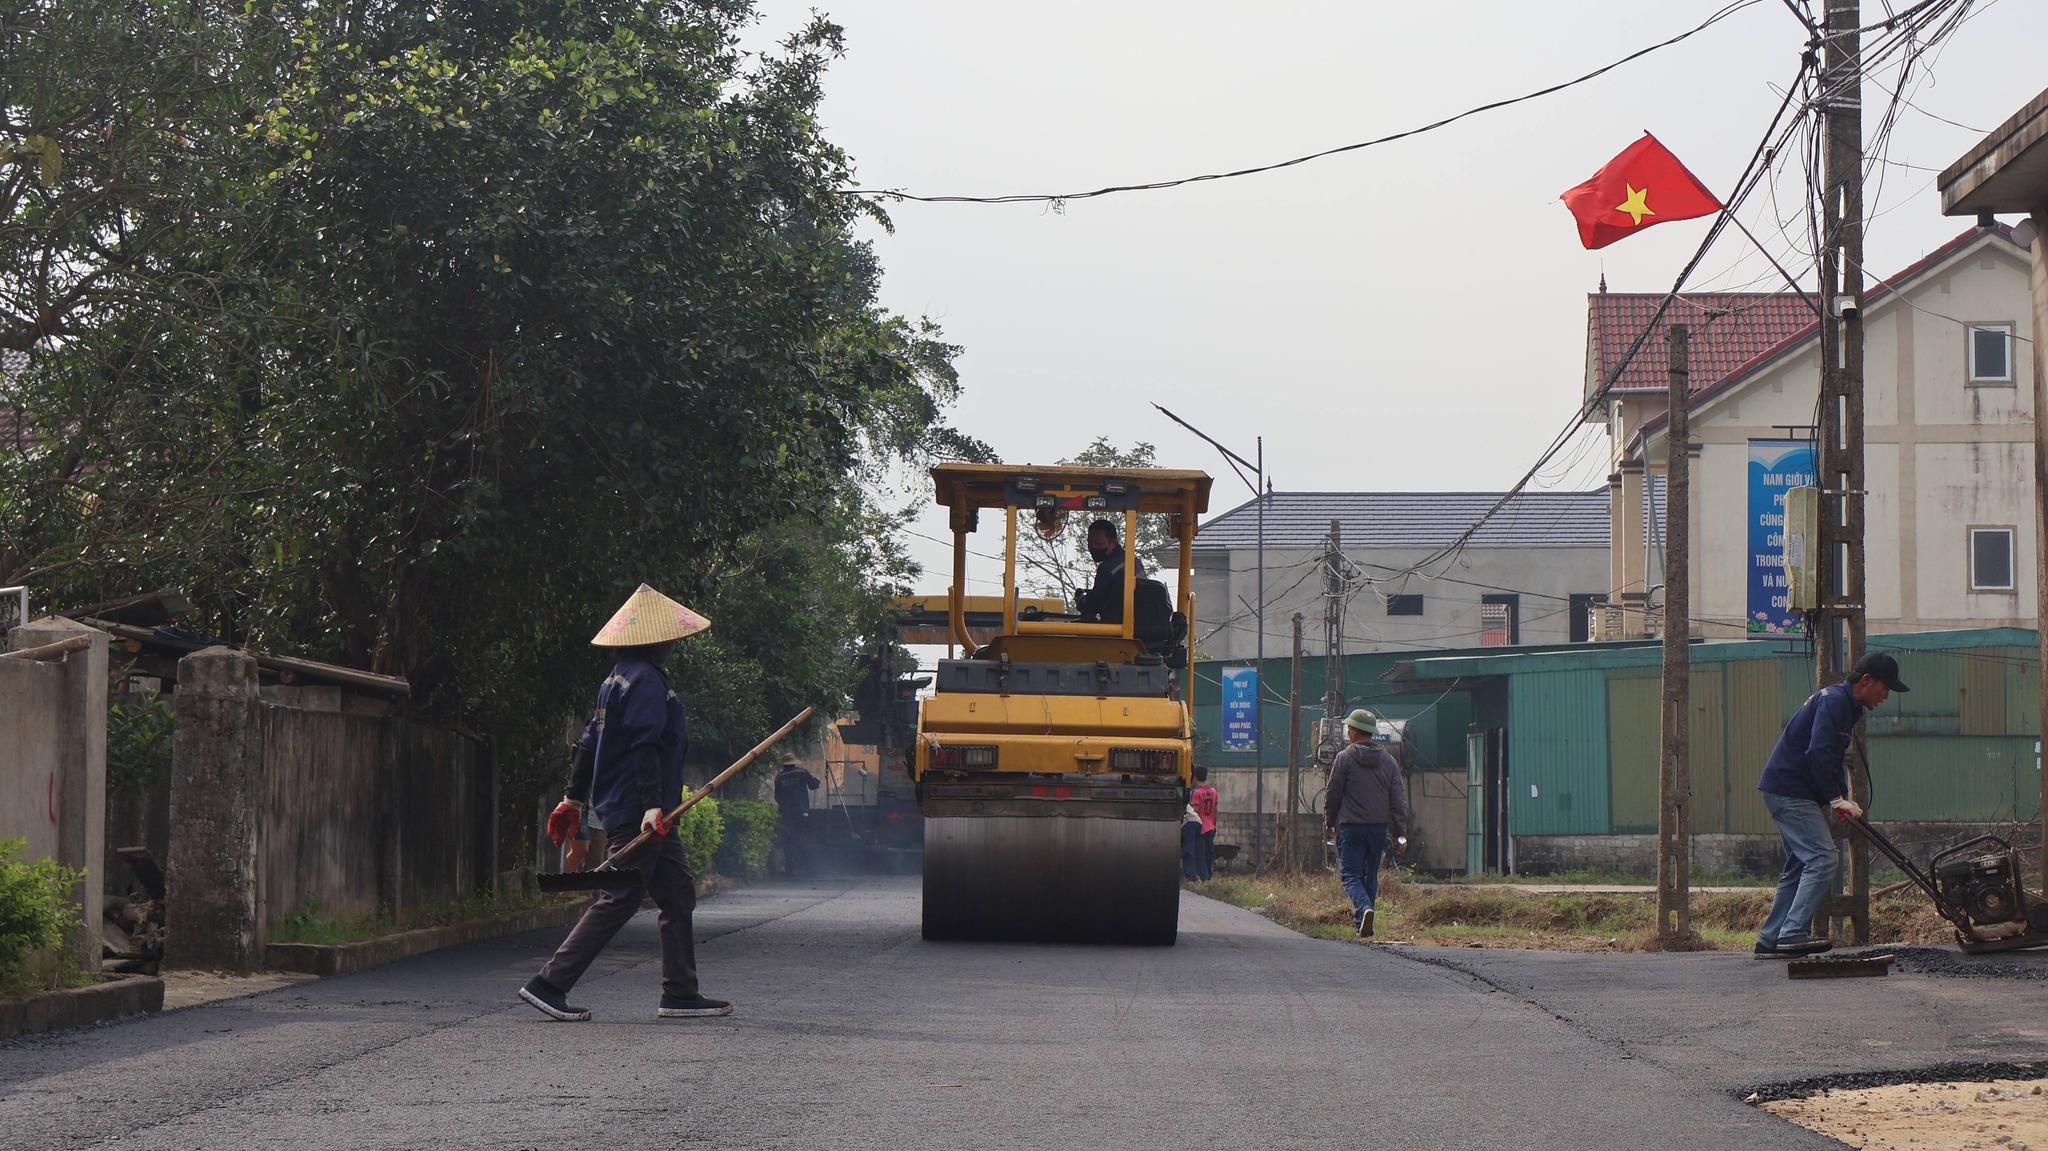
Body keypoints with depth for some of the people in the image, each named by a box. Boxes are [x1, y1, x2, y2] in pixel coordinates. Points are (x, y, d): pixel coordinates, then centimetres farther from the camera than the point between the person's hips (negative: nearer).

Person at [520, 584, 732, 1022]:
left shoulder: (619, 678, 16)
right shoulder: (646, 681, -14)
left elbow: (590, 740, 20)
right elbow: (645, 748, -23)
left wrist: (575, 798, 25)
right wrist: (652, 806, -30)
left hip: (642, 815, 11)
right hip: (637, 812, -11)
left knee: (678, 894, 10)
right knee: (619, 900, -8)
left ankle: (681, 994, 11)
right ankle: (549, 985, -6)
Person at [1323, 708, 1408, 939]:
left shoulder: (1344, 758, -5)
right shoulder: (1388, 761, 8)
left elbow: (1333, 794, -1)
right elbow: (1398, 799, 5)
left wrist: (1329, 822, 15)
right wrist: (1401, 834, 6)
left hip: (1351, 827, -4)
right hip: (1379, 827, 4)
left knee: (1351, 875, -2)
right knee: (1370, 876, 15)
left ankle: (1364, 909, -27)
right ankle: (1361, 922, 18)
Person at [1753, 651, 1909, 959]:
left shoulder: (1846, 705, 19)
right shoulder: (1834, 701, -15)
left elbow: (1832, 759, 23)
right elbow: (1818, 754, -25)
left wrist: (1840, 798, 8)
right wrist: (1837, 799, -19)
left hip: (1782, 791, 11)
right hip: (1789, 791, -11)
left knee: (1799, 865, 13)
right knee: (1821, 858, -15)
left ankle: (1770, 940, 14)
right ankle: (1793, 933, -20)